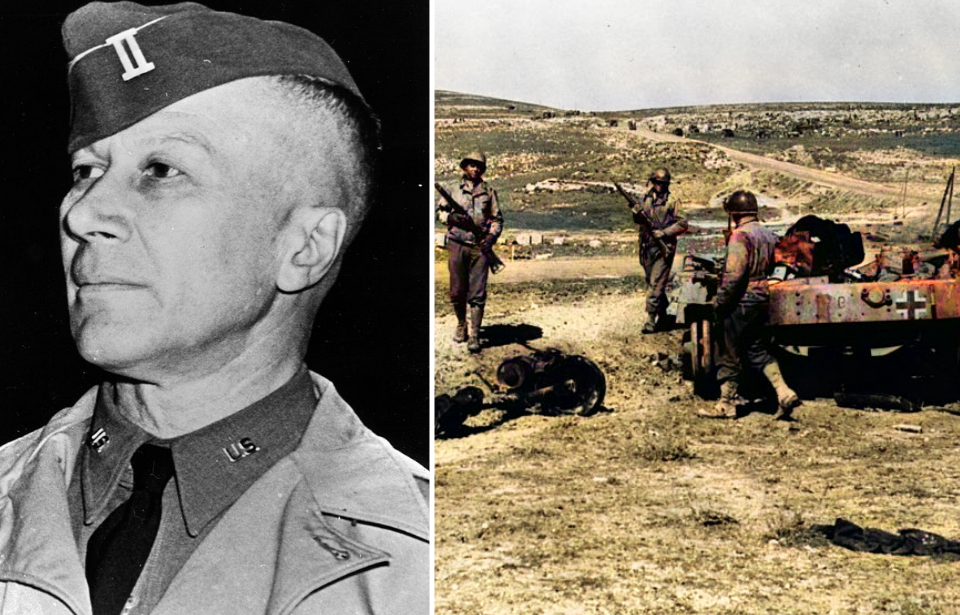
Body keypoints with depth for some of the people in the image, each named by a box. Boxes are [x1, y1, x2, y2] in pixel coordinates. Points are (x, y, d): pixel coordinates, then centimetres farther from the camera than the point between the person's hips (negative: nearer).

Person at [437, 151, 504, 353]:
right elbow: (440, 211, 10)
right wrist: (452, 217, -11)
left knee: (477, 294, -5)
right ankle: (461, 324, 28)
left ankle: (474, 335, -3)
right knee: (457, 292, 5)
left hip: (480, 247, 0)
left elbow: (497, 219, 11)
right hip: (457, 245, 0)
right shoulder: (453, 189, 8)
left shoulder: (489, 192, 10)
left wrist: (492, 236, -7)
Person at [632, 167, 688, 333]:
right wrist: (637, 214, -22)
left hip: (664, 248, -5)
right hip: (647, 246, 6)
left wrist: (664, 232, -15)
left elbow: (683, 224, -5)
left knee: (656, 285, -11)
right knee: (652, 283, 15)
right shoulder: (646, 200, 9)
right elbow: (638, 220, 1)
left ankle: (651, 320, -12)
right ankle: (664, 312, 32)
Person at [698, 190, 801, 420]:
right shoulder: (768, 235, 8)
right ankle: (784, 393, 6)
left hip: (740, 303, -8)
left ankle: (726, 405, 12)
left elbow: (734, 275, -23)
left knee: (729, 355, 3)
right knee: (758, 351, 17)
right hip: (761, 299, 8)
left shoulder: (740, 236, -18)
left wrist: (719, 301, -15)